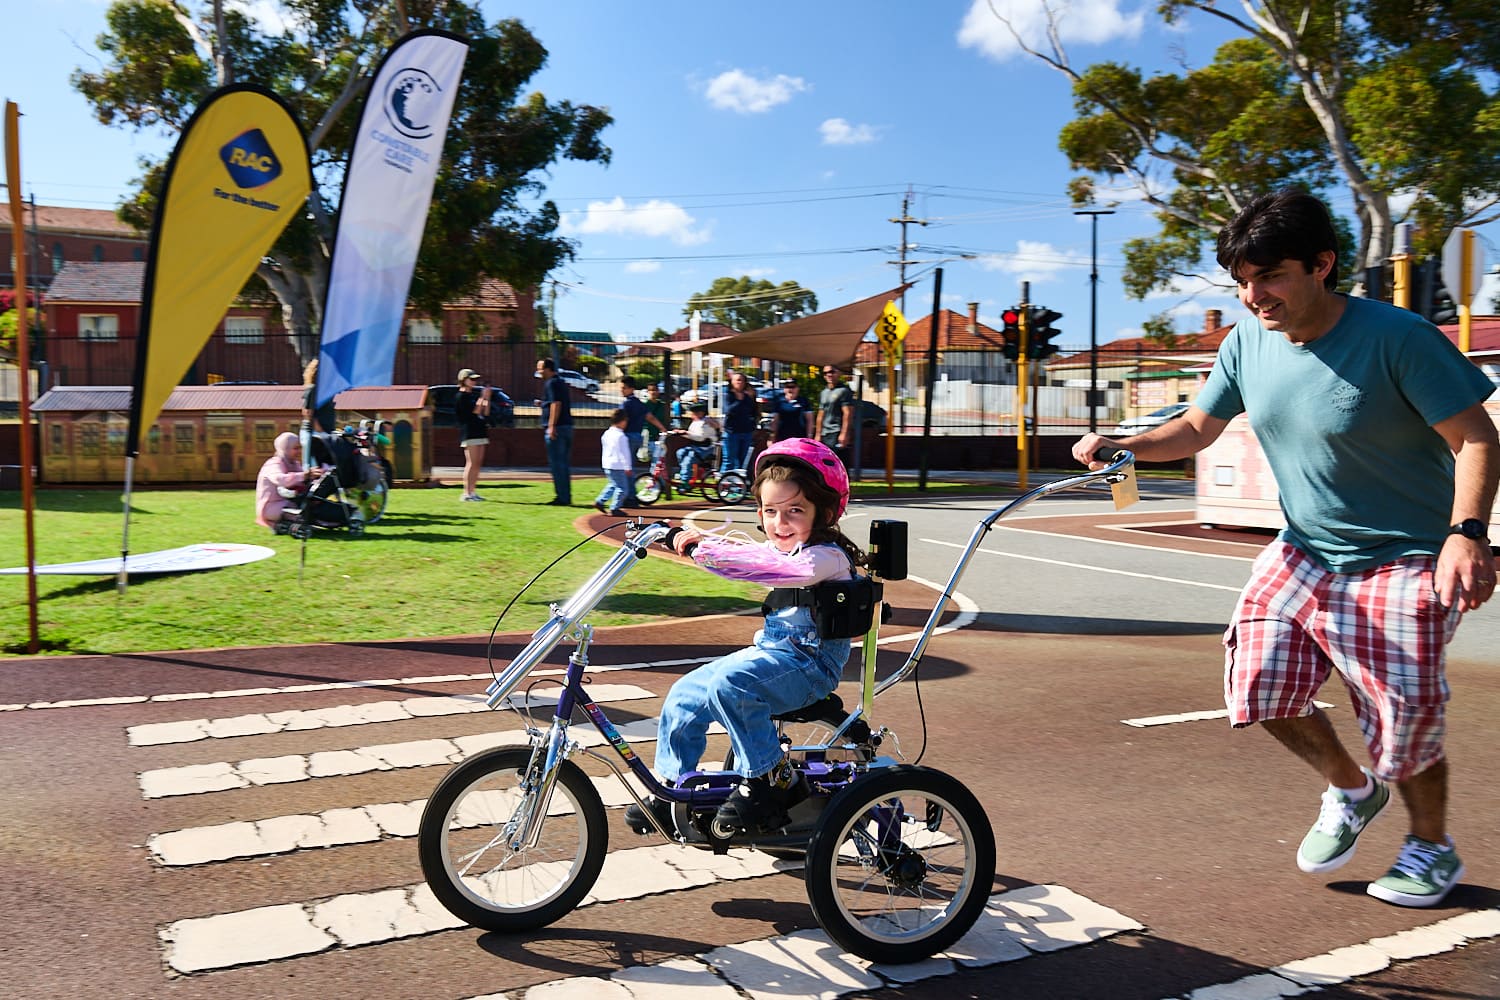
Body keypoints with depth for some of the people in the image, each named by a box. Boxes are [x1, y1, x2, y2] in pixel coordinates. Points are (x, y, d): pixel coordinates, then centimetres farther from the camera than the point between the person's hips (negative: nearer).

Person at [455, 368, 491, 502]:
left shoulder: (474, 395, 19)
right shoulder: (461, 396, -5)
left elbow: (485, 413, 15)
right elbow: (475, 411, -15)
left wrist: (487, 398, 7)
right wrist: (482, 397, -11)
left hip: (480, 433, 9)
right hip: (469, 433, -9)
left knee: (478, 464, 6)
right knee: (471, 463, -12)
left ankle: (473, 492, 10)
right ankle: (466, 493, -12)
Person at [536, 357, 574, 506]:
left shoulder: (551, 383, -10)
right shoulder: (561, 383, 19)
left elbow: (556, 404, -21)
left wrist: (552, 426, -24)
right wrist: (543, 403, 24)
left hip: (556, 427, -10)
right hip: (568, 426, 10)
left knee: (556, 464, -6)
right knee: (563, 464, 13)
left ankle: (562, 497, -5)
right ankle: (566, 497, 17)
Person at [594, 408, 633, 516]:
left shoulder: (606, 434, 9)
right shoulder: (621, 436, -16)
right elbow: (625, 453, -15)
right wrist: (628, 467, -10)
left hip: (607, 464, 9)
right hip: (618, 466, -9)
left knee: (613, 485, 23)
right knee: (622, 488, 0)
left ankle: (599, 501, 18)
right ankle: (615, 508, 2)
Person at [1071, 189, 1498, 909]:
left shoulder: (1396, 337, -19)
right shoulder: (1248, 340, -4)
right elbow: (1197, 427, 6)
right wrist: (1122, 447, -12)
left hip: (1403, 560, -5)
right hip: (1304, 552, 5)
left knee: (1403, 713, -7)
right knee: (1261, 679, -8)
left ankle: (1431, 849, 25)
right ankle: (1350, 790, 23)